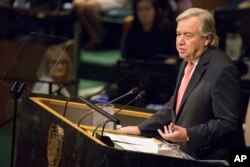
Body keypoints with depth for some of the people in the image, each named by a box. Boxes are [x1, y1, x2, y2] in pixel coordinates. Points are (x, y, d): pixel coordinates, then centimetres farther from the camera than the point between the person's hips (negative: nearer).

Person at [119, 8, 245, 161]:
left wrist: (188, 135, -24)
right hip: (186, 154, 8)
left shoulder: (222, 69, -16)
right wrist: (141, 129, 12)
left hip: (210, 159, -8)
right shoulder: (188, 63, 13)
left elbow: (228, 123, -18)